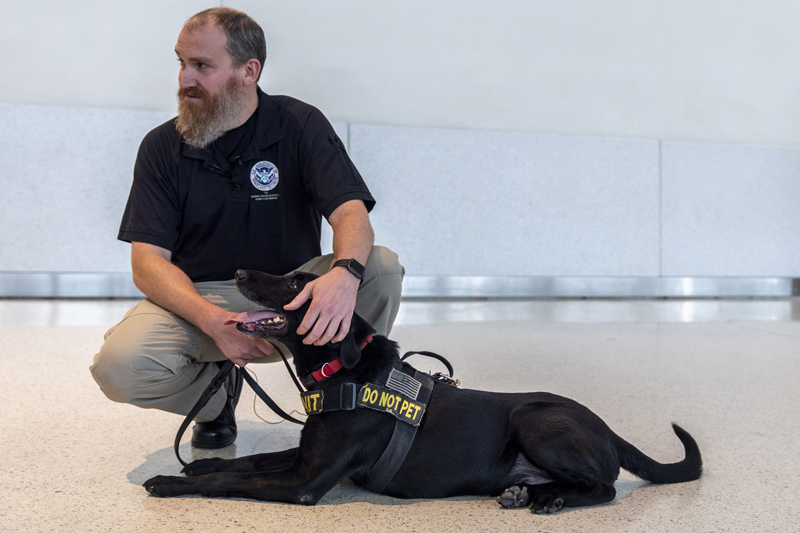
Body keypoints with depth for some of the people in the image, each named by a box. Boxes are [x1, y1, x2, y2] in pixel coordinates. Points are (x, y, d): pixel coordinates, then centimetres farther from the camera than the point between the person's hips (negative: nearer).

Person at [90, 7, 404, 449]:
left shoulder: (300, 126, -5)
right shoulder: (162, 147, -2)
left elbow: (351, 213, -17)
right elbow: (148, 262, -8)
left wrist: (345, 272, -42)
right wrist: (214, 322, -27)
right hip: (198, 299, 1)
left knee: (382, 267, -26)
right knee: (117, 366, -26)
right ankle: (217, 389, 6)